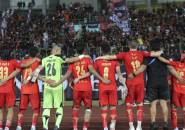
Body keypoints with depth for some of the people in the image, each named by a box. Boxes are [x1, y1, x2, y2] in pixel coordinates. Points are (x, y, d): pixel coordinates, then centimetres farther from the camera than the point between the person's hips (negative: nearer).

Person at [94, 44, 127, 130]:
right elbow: (119, 74, -4)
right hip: (112, 87, 0)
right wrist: (124, 85, -3)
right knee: (113, 107, 10)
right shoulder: (114, 61, 1)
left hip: (102, 87, 0)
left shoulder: (98, 61, 2)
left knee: (104, 108, 5)